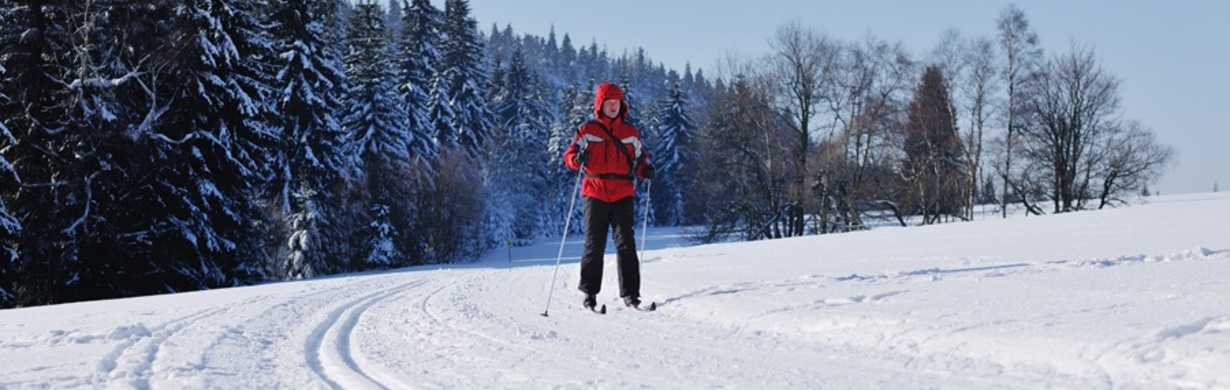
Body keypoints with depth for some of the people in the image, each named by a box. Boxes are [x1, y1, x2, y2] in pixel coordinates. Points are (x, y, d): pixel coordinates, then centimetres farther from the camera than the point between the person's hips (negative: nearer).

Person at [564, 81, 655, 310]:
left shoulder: (630, 133, 13)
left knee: (626, 243, -6)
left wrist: (645, 170, -4)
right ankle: (589, 292, 9)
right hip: (595, 194, -1)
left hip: (623, 195, 1)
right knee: (594, 244, 0)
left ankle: (630, 293, -3)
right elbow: (569, 156, 3)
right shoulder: (587, 131, 6)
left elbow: (639, 159, 18)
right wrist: (578, 159, -20)